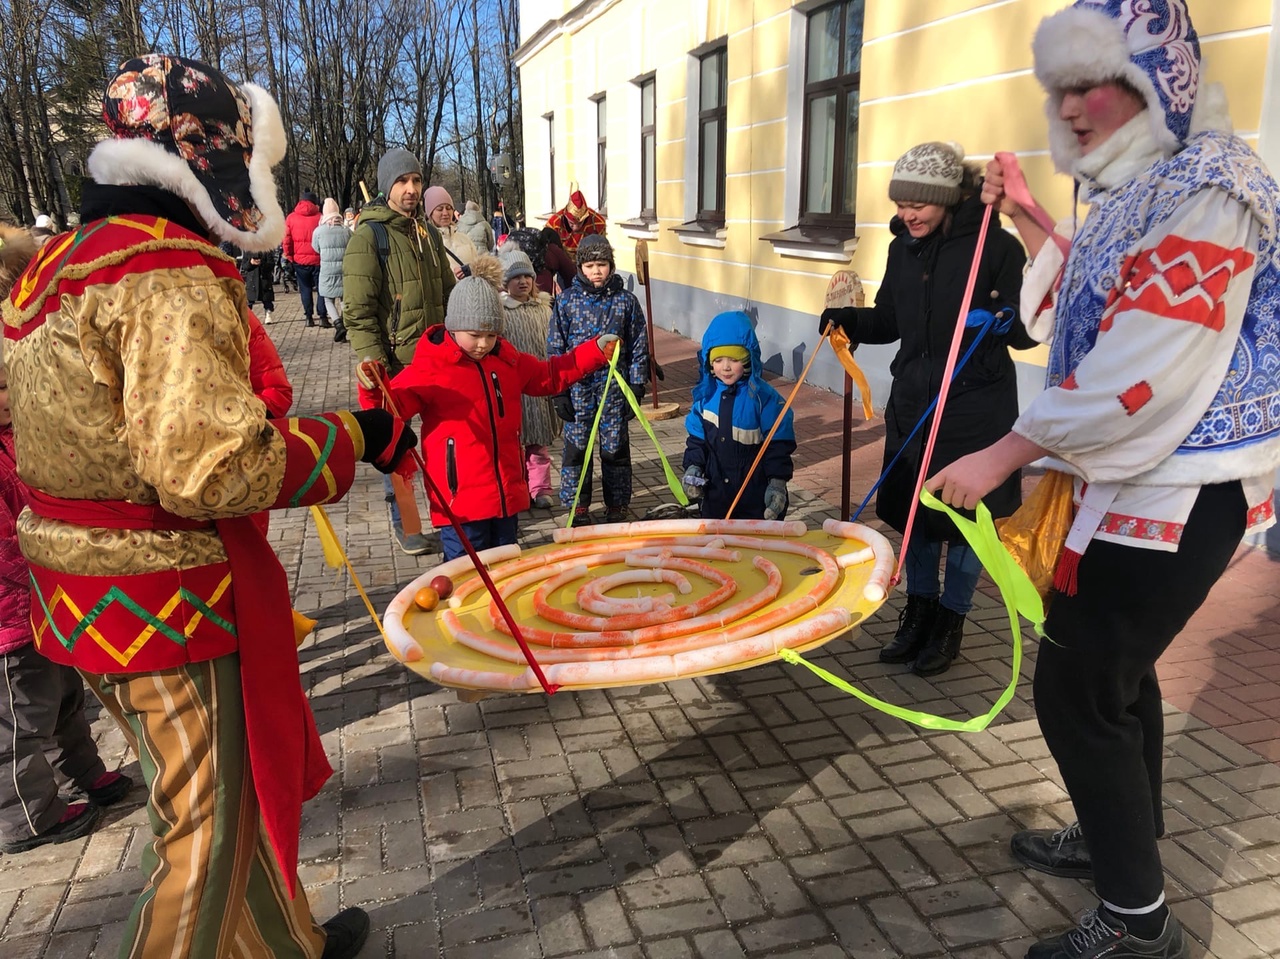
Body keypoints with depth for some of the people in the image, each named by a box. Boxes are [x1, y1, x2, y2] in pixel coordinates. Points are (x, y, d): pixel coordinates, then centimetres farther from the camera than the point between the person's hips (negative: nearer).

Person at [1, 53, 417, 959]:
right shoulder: (176, 280, -21)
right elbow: (212, 468, -29)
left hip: (87, 595, 10)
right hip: (170, 608, -10)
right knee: (209, 830, 7)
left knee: (240, 787, 24)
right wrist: (354, 436, -18)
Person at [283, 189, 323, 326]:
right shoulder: (319, 217, -4)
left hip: (300, 259, 1)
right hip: (317, 259, -1)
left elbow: (287, 240, 1)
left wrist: (289, 256, 12)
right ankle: (323, 317, -1)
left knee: (305, 288, 10)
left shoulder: (291, 218, 1)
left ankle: (309, 317, 7)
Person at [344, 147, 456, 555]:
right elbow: (357, 310, -14)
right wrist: (375, 364, -18)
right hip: (396, 361, -6)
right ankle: (402, 522, 19)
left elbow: (448, 294, 20)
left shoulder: (428, 233, 12)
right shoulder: (369, 235, -9)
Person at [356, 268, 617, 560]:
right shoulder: (430, 367, -9)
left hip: (506, 495, 6)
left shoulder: (508, 359, 10)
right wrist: (374, 390, -36)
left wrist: (595, 351, 18)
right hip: (461, 500, -6)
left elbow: (550, 375, 24)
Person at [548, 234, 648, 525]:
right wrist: (559, 392, -3)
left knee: (615, 448, 7)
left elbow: (639, 347, 4)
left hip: (614, 387, 0)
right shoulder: (566, 301, 0)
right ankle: (578, 507, 20)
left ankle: (617, 506, 22)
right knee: (576, 447, 5)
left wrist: (636, 388, 0)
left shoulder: (626, 301, 1)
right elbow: (555, 348, 2)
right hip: (577, 386, 0)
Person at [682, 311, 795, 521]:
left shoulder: (764, 397, -13)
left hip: (758, 492, -4)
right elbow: (697, 438, 8)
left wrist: (777, 482, -18)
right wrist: (693, 467, -6)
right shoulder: (706, 396, -1)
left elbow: (779, 445, -12)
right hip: (716, 493, 4)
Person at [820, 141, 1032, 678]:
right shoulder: (903, 247, 6)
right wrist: (849, 320, -4)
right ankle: (919, 608, 33)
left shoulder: (994, 246, -12)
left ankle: (950, 621, 25)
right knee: (912, 510, 14)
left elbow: (1029, 331, -11)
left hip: (975, 407, -5)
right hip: (911, 401, 6)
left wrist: (1004, 319, -32)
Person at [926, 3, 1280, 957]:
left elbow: (1142, 376, -26)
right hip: (1140, 479, 10)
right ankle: (1122, 840, 41)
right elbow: (1088, 306, 23)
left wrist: (1003, 456, -22)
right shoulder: (1138, 186, 12)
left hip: (1176, 494, -10)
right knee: (1115, 664, 21)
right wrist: (1028, 220, 15)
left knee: (1077, 691, -4)